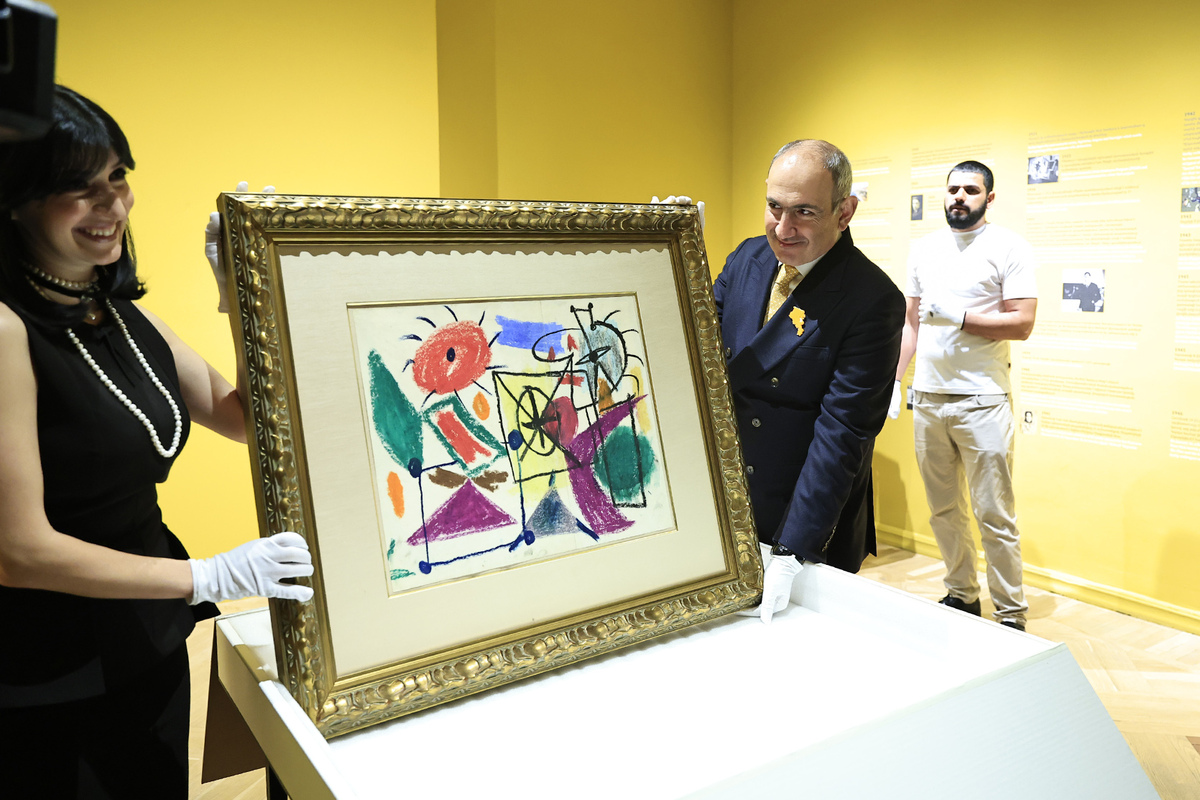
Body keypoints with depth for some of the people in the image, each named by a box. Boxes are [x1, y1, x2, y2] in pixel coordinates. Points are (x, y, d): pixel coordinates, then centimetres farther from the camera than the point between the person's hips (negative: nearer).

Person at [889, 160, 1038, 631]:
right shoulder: (924, 248, 13)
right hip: (927, 398, 5)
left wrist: (957, 316, -15)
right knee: (943, 510, 12)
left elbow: (1022, 323, -9)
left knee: (994, 516, -2)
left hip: (981, 401, -5)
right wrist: (893, 379, 10)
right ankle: (962, 595, 28)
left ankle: (1011, 615, 10)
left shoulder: (1008, 248, -3)